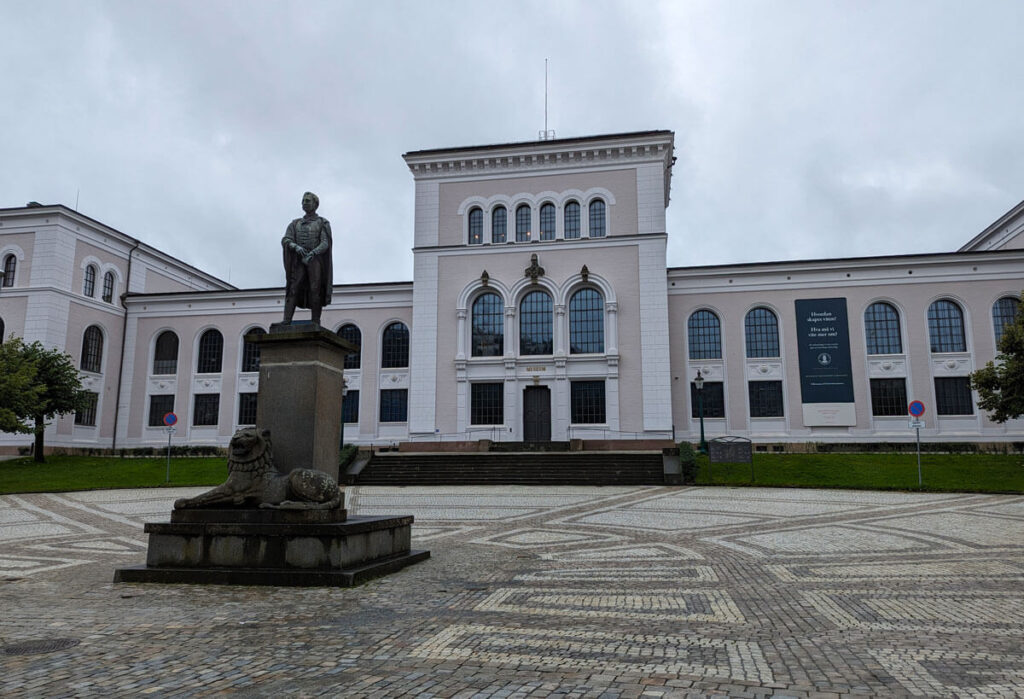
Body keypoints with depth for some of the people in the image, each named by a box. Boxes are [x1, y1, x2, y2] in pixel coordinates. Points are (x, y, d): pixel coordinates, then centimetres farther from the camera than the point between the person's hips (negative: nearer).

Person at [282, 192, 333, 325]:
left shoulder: (323, 223, 9)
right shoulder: (295, 224, 21)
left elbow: (325, 244, -5)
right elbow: (285, 240, 6)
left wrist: (311, 254, -23)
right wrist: (296, 247, -17)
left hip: (316, 260, -3)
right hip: (299, 261, 3)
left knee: (315, 291, -12)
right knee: (293, 290, -11)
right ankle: (286, 323, -21)